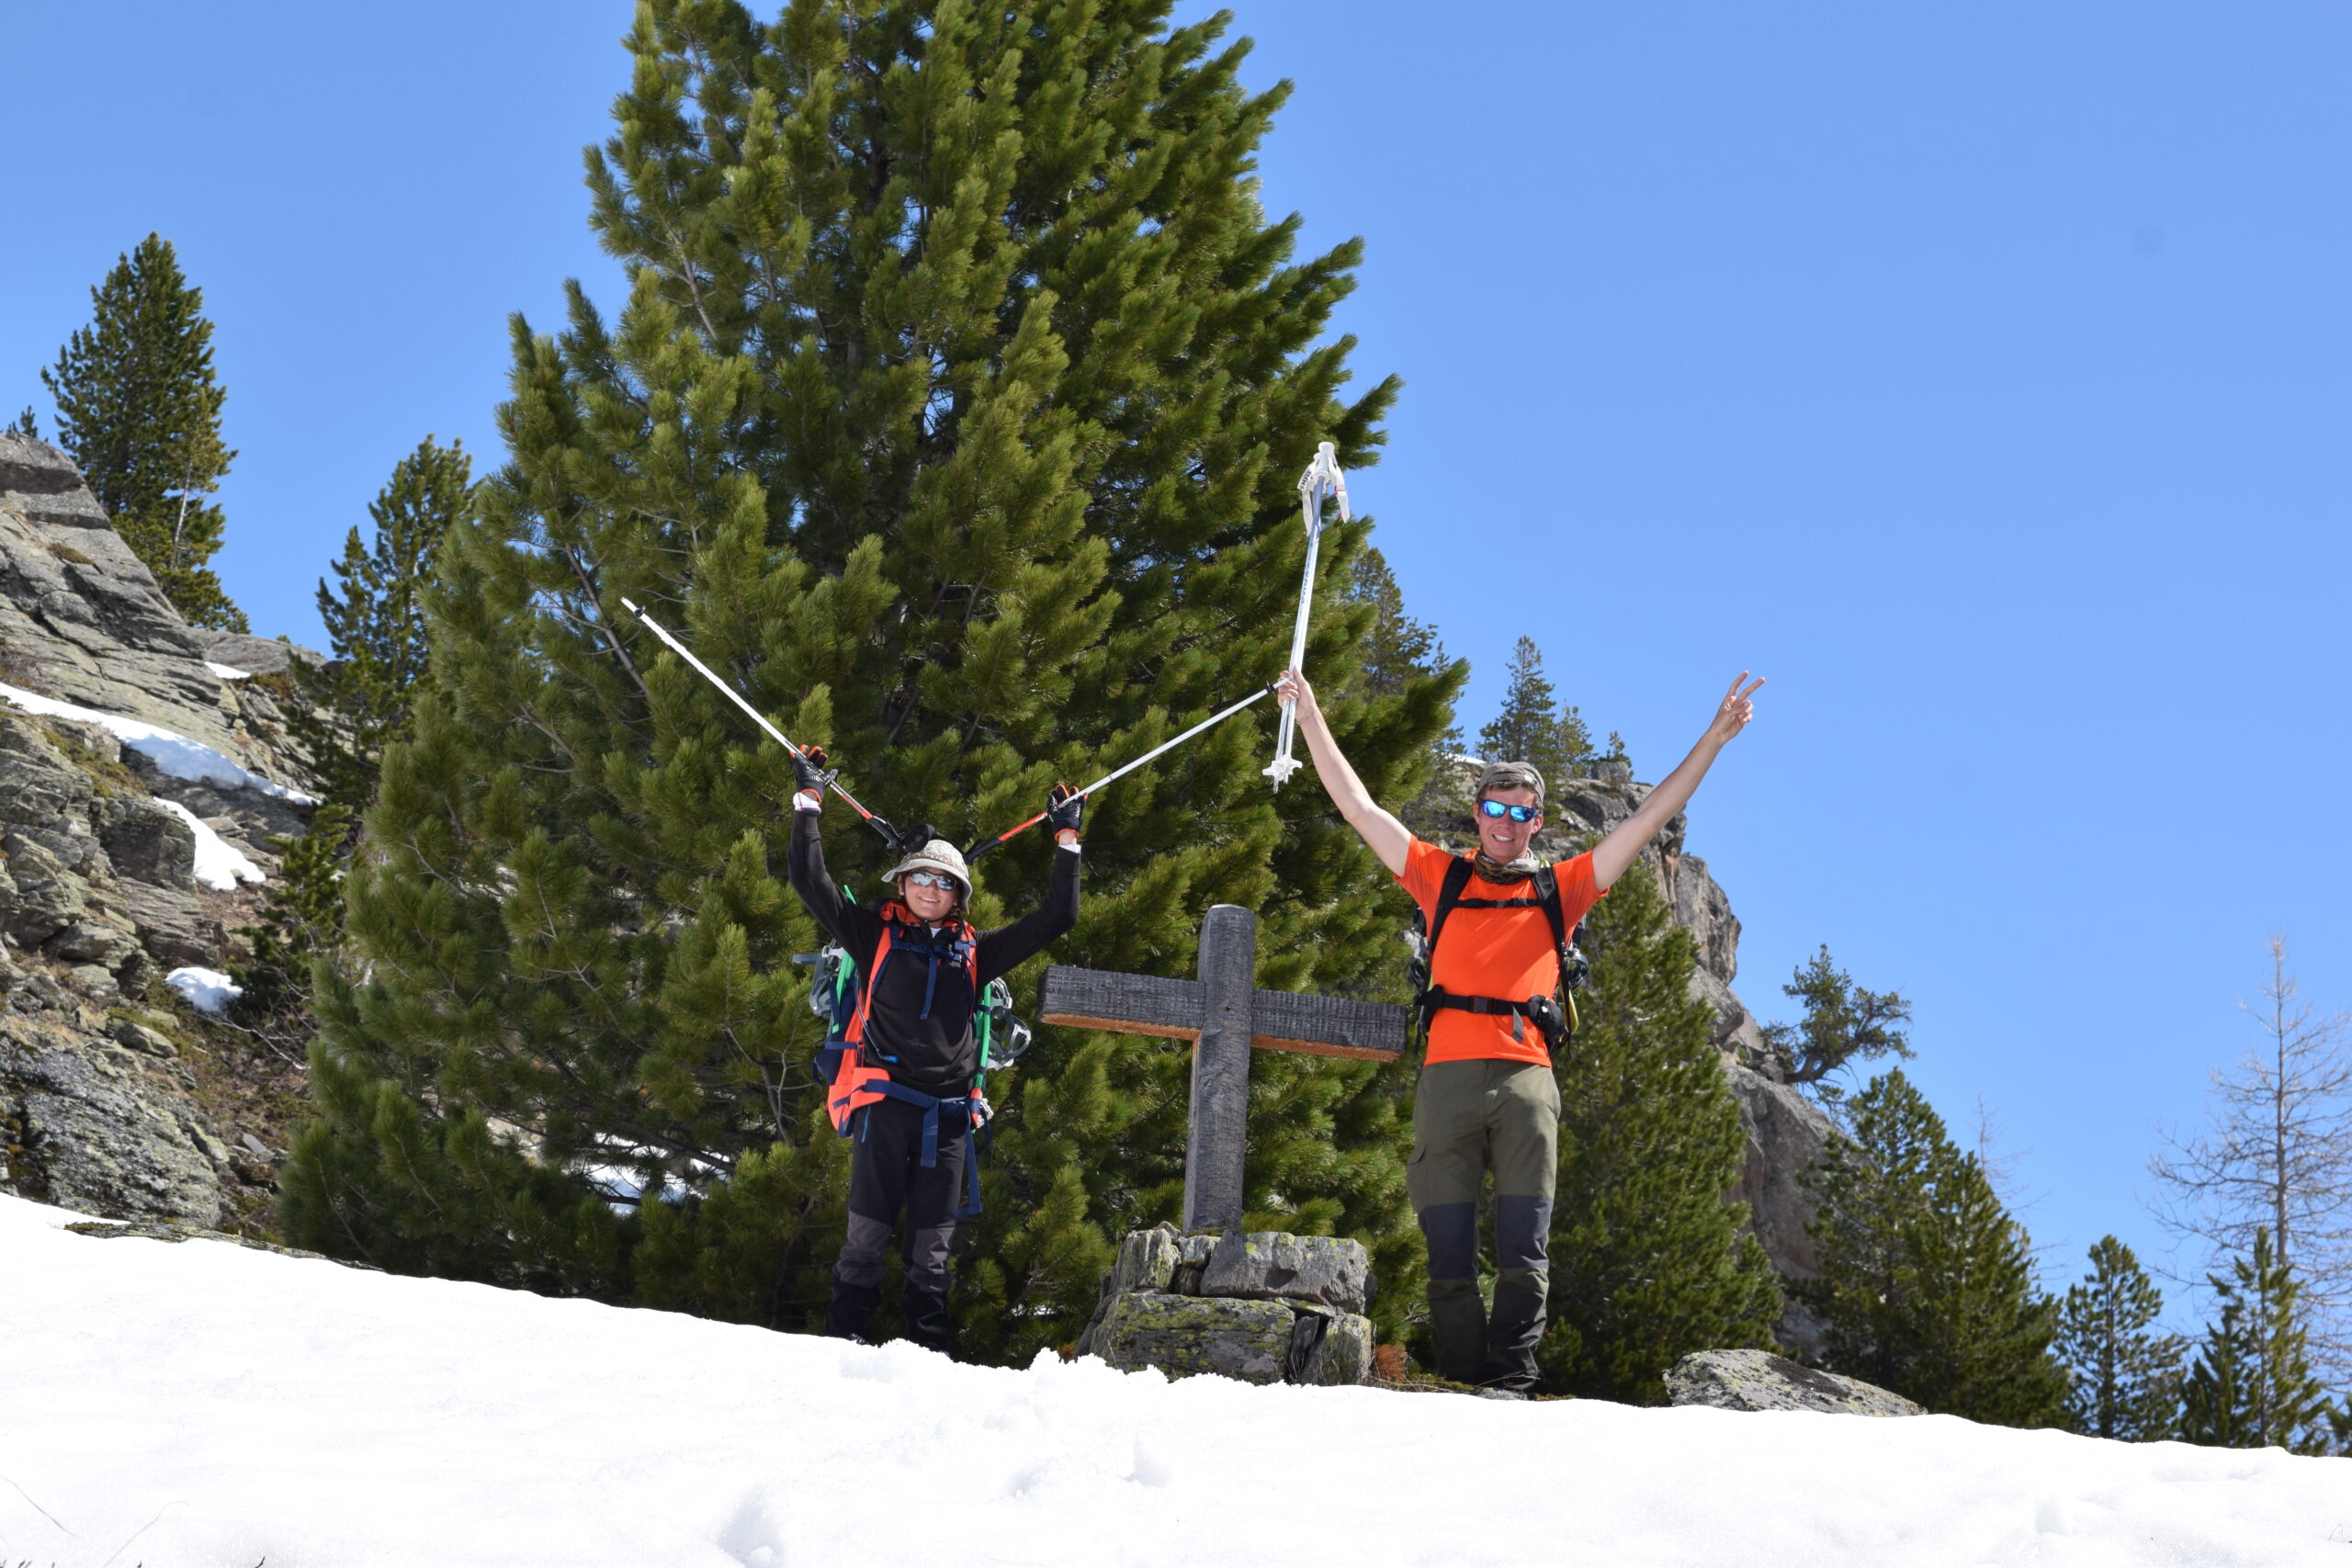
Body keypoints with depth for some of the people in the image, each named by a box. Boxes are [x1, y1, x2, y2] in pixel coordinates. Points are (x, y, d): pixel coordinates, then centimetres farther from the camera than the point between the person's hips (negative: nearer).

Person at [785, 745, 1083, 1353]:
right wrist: (808, 801, 6)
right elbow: (810, 881, 6)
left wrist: (1067, 841, 23)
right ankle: (846, 1342, -5)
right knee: (867, 1235, -7)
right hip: (885, 1102, -3)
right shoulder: (876, 934, 10)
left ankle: (930, 1349, 6)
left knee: (933, 1247, 4)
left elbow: (1055, 918, 22)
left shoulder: (973, 951, 17)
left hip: (947, 1113, 3)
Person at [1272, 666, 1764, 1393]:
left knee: (1523, 1250, -6)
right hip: (1448, 1078, 0)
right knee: (1448, 1249, -3)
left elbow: (1645, 821, 17)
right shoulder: (1441, 877, 19)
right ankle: (1464, 1383, -1)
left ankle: (1512, 1380, -9)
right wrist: (1312, 718, 18)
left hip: (1527, 1080, 0)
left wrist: (1711, 742, 14)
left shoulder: (1559, 889, 18)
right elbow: (1357, 806, 19)